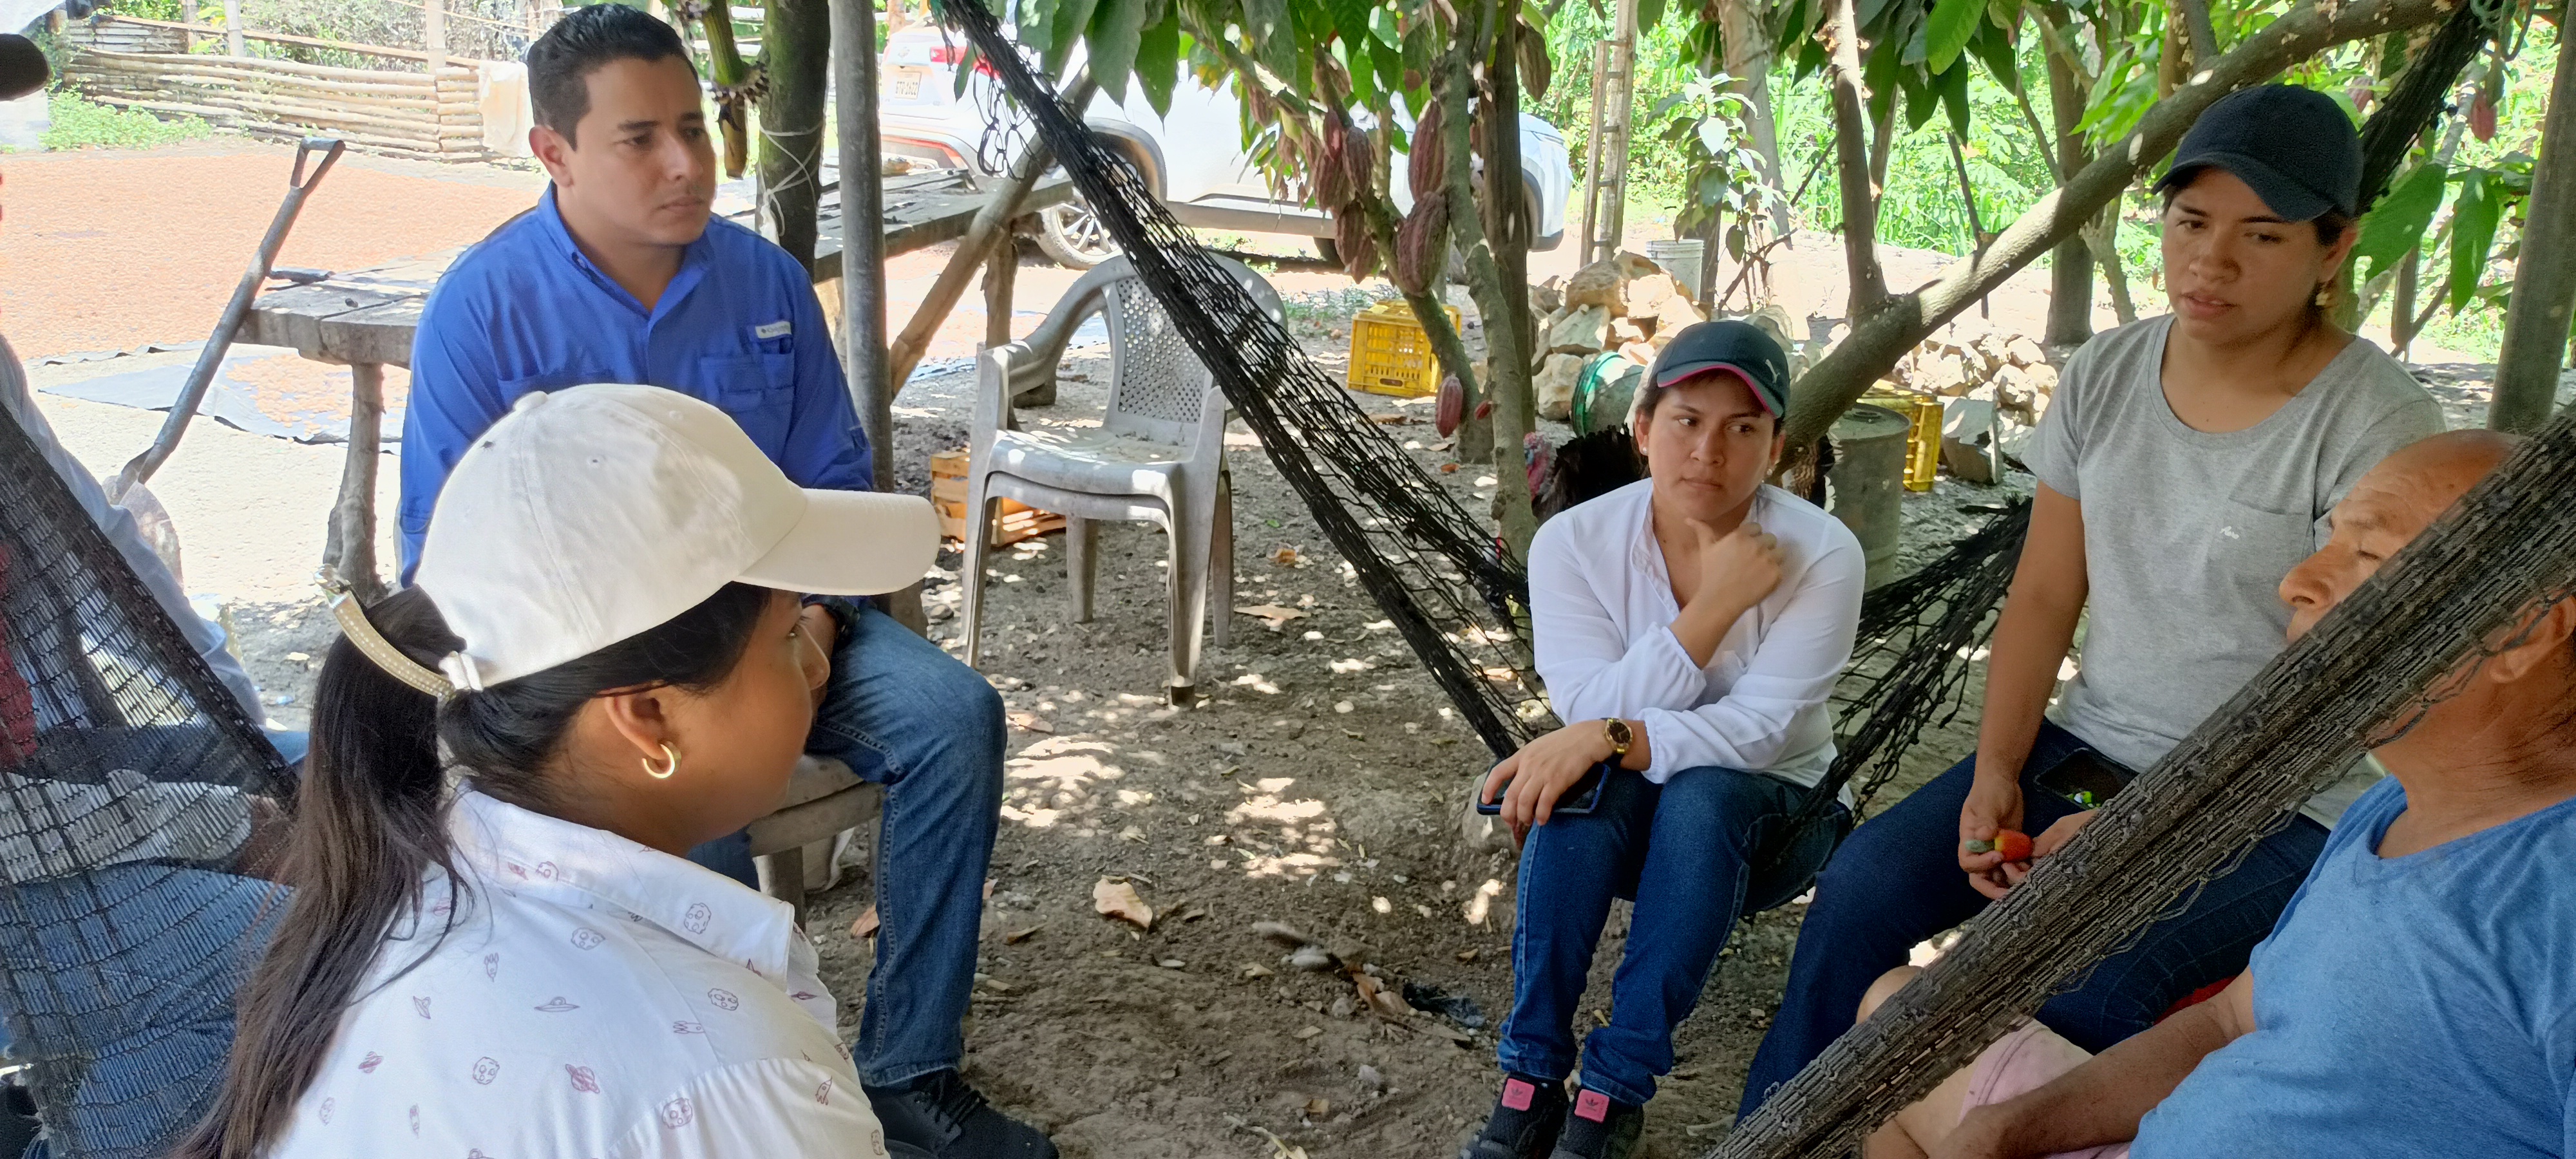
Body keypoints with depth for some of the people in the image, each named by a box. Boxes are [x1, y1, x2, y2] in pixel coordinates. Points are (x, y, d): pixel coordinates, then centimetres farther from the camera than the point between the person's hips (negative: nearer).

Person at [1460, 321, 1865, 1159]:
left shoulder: (1821, 555, -18)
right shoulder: (1573, 541, -13)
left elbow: (1759, 730, -25)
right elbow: (1592, 713, -22)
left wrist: (1614, 737, -38)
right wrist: (1715, 605, -30)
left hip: (1765, 820, -1)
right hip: (1618, 824, 1)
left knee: (1701, 793, -34)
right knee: (1580, 780, -32)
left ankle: (1617, 1091, -27)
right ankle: (1530, 1082, -25)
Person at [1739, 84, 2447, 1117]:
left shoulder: (2376, 426, -15)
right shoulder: (2106, 374, 1)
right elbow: (2043, 597, 4)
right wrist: (1995, 773, -8)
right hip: (2094, 744, 5)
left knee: (2078, 983, -30)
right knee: (1864, 883, -13)